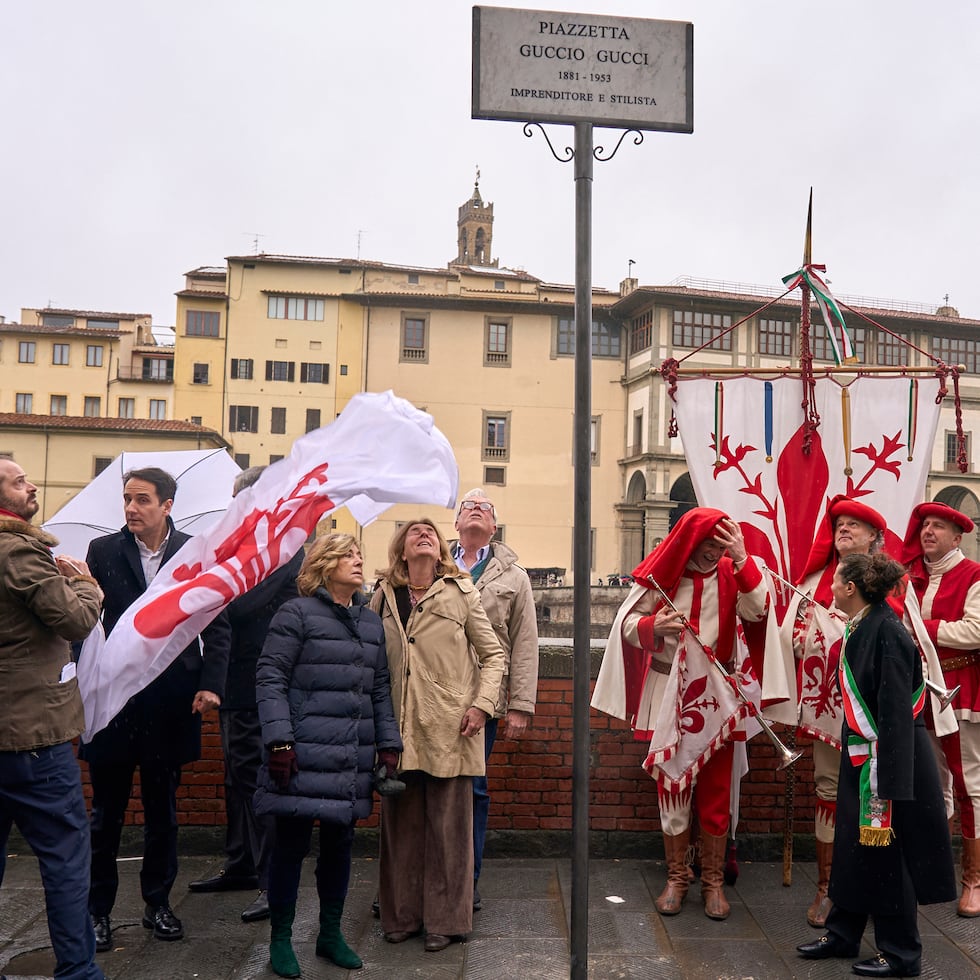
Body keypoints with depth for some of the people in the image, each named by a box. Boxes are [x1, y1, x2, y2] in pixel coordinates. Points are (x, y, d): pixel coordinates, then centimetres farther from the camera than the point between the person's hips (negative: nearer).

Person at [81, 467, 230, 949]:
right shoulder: (103, 550, 0)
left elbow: (217, 624, 1)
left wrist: (210, 683, -8)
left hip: (171, 701, 1)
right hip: (113, 697, 0)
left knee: (162, 811, 14)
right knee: (107, 812, 11)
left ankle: (157, 903, 29)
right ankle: (98, 909, 26)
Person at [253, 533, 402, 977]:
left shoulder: (371, 622, 14)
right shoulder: (297, 613, -5)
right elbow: (270, 678, -9)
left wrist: (389, 745, 11)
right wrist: (279, 741, -15)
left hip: (352, 760, 6)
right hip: (303, 756, -5)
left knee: (340, 843, 13)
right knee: (292, 844, 5)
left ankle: (330, 934, 29)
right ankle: (281, 938, 22)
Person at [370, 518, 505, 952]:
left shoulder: (460, 592, 2)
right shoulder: (383, 595, 7)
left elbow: (493, 654, 4)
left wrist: (482, 704, -7)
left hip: (450, 727, -2)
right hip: (399, 728, 2)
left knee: (448, 825, 5)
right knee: (401, 823, 10)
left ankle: (444, 919, 19)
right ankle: (402, 915, 25)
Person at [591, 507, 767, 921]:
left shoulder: (729, 573, -1)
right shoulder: (663, 573, -6)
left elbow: (756, 611, -17)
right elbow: (626, 623, -5)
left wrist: (742, 559, -24)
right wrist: (653, 626, -26)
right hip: (669, 693, -1)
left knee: (715, 789, 7)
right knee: (671, 786, 8)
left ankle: (713, 880, 21)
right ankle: (676, 877, 22)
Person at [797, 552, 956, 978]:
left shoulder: (887, 632, -22)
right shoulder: (859, 627, 4)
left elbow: (895, 710, -23)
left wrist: (888, 779, -23)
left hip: (891, 756, -9)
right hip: (861, 755, 9)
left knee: (886, 852, 4)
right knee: (852, 843, 17)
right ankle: (842, 934, 32)